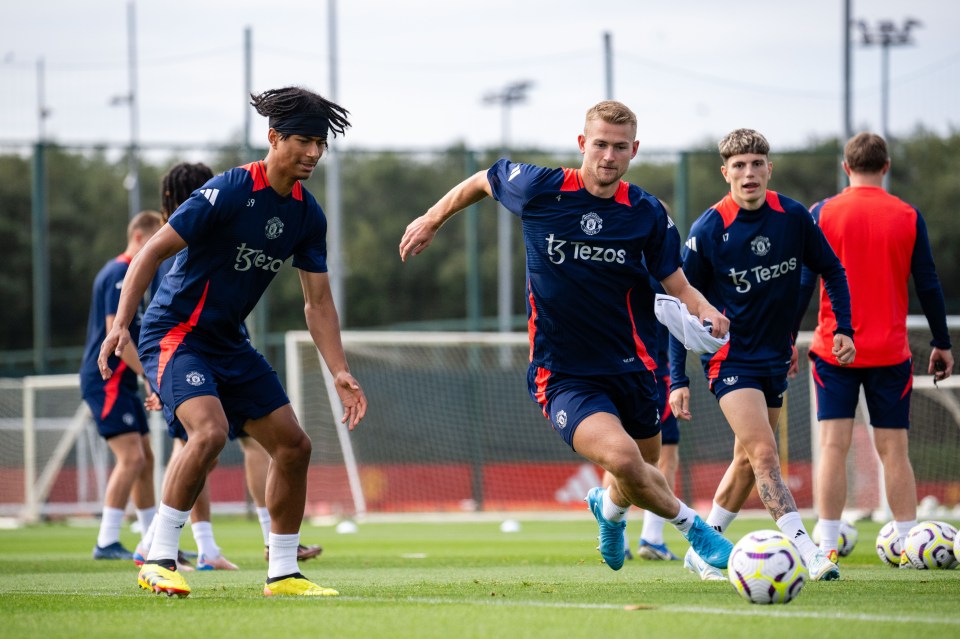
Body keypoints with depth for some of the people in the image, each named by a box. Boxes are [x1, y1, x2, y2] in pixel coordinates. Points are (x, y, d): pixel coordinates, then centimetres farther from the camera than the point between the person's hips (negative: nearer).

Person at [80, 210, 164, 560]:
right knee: (131, 456, -16)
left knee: (145, 459, 12)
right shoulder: (120, 274, -13)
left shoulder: (131, 274, 19)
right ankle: (107, 542, -16)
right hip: (106, 381, -11)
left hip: (120, 382, 11)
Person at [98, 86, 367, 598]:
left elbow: (317, 302, 9)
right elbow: (153, 251, -18)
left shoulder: (307, 215, 3)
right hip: (175, 332, -8)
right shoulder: (229, 192, -19)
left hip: (229, 343, 8)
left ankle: (282, 573, 16)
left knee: (293, 445, 5)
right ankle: (158, 560, -20)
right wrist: (120, 325, -27)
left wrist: (341, 373, -1)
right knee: (211, 431, -30)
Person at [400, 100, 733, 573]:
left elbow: (677, 285, 0)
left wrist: (706, 312, -22)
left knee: (641, 476, 16)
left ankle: (609, 507, 55)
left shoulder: (647, 213, -4)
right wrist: (431, 221, 22)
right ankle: (691, 527, 0)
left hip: (631, 368, 3)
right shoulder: (540, 189, -9)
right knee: (622, 459, -28)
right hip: (563, 375, -3)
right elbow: (482, 181, 12)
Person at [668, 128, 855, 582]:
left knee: (749, 460, 14)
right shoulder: (708, 230, -15)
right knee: (764, 453, -18)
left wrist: (844, 327, -1)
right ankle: (809, 555, -24)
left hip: (775, 356, 5)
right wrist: (678, 380, -11)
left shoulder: (794, 217, -6)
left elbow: (831, 270, 11)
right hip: (729, 358, -5)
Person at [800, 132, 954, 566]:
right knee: (893, 450, 6)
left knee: (833, 445, -3)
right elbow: (928, 286, 3)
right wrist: (942, 344, 13)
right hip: (890, 350, 1)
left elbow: (802, 283, -3)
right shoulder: (908, 217, 1)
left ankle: (827, 547, -10)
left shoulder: (822, 213, -2)